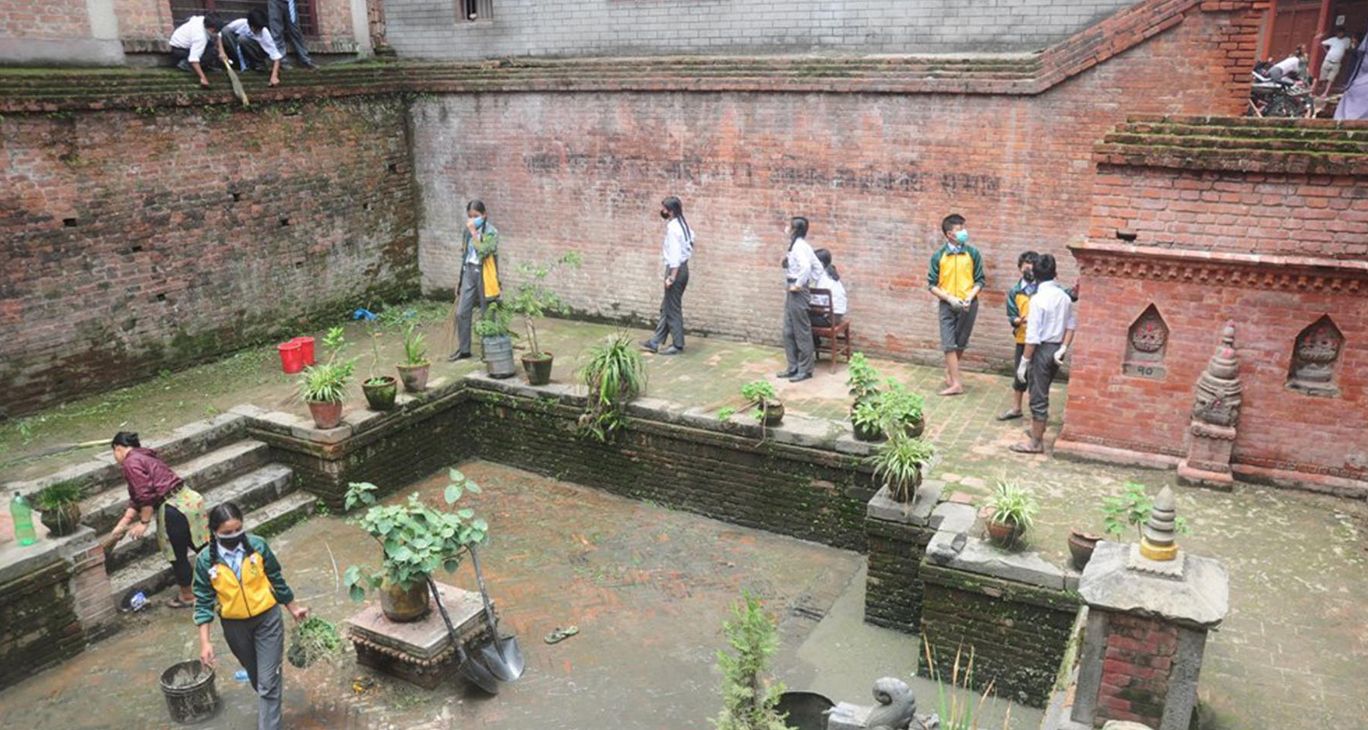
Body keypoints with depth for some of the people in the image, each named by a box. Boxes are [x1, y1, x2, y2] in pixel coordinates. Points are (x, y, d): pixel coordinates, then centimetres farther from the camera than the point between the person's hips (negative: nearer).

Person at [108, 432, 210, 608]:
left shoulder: (131, 463, -9)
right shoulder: (144, 456, 20)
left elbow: (146, 496, -17)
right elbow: (136, 500, 20)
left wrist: (144, 523, -7)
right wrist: (121, 525, 20)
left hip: (174, 509, -9)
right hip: (189, 499, 9)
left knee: (178, 556, 10)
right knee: (203, 547, 16)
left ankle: (187, 596, 26)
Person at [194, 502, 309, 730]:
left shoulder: (258, 545, -15)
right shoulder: (206, 561, -15)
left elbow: (276, 579, -1)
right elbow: (204, 601, -8)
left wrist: (293, 608, 9)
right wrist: (205, 642, -12)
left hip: (267, 619, -2)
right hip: (235, 626, 2)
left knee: (268, 681, -5)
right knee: (256, 677, 23)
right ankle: (269, 710, 49)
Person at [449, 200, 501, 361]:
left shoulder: (491, 232, -10)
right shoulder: (467, 231, 9)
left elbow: (483, 251, -24)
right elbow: (464, 254, 16)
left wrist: (474, 232, -20)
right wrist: (460, 278, 16)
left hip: (483, 274, -5)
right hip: (468, 272, 6)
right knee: (462, 312, 3)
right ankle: (463, 349, 13)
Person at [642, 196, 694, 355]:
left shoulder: (673, 227, -19)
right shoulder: (681, 224, 10)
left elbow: (675, 254, -22)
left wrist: (671, 277, -21)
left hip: (676, 270, -10)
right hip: (681, 268, 10)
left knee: (672, 309, 0)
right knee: (666, 308, 13)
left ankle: (678, 345, 8)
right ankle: (655, 342, 19)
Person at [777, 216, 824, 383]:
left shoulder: (798, 246, -16)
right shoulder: (799, 245, 14)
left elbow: (806, 266, -34)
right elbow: (818, 267, 17)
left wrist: (799, 284, -24)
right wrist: (810, 283, 14)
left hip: (798, 292, -10)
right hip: (792, 292, 10)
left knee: (801, 331, -1)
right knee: (789, 331, 13)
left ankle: (806, 369, 7)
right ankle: (793, 367, 20)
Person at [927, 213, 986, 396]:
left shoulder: (973, 253, -2)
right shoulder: (938, 256, -4)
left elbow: (980, 280, 3)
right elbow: (932, 285, -2)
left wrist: (970, 297, -13)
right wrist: (950, 298, -14)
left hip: (969, 304, 1)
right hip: (947, 305, -1)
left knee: (960, 343, 9)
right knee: (949, 344, -5)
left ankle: (949, 371, 32)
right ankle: (956, 383, 0)